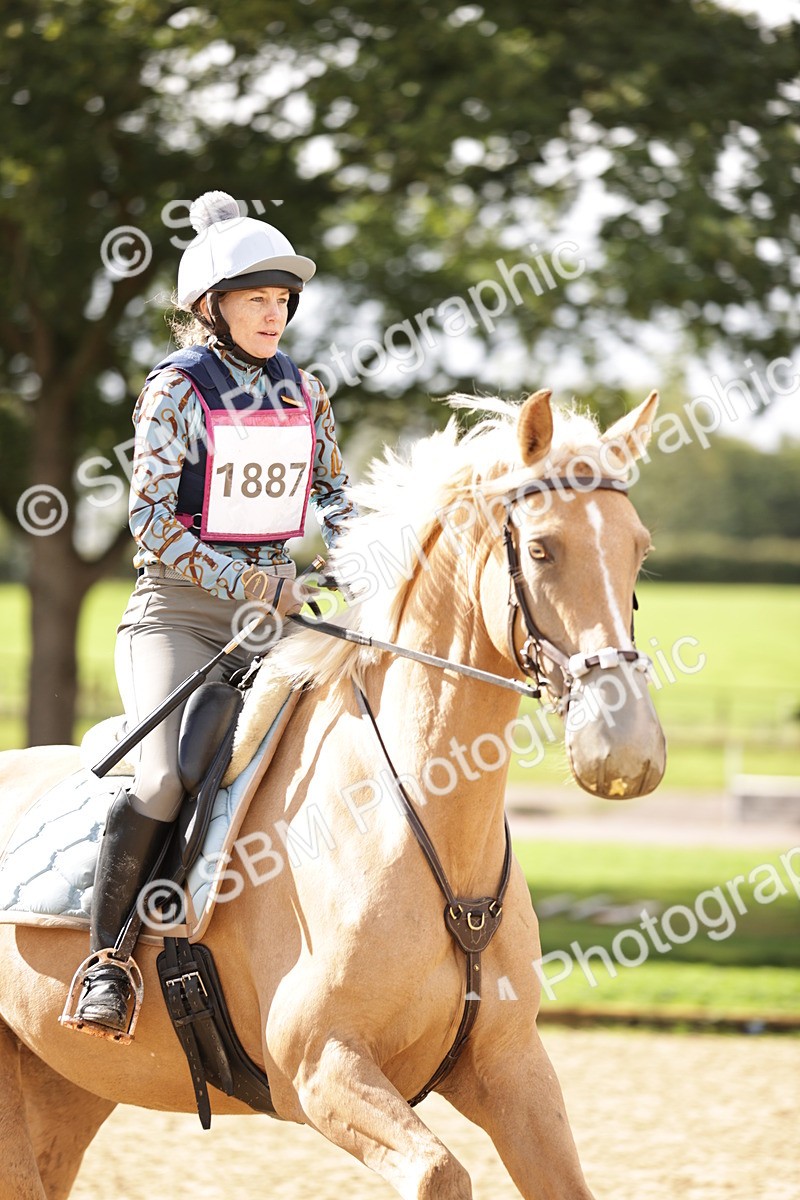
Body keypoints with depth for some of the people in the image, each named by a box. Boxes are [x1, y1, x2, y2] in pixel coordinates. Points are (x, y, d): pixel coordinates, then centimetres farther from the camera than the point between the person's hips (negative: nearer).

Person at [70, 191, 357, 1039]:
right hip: (178, 611, -6)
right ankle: (104, 959, -15)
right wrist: (247, 585, -18)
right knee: (165, 779, -25)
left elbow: (334, 492, 22)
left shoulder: (301, 392, 10)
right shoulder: (176, 388, -6)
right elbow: (152, 521, -11)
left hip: (276, 605, 6)